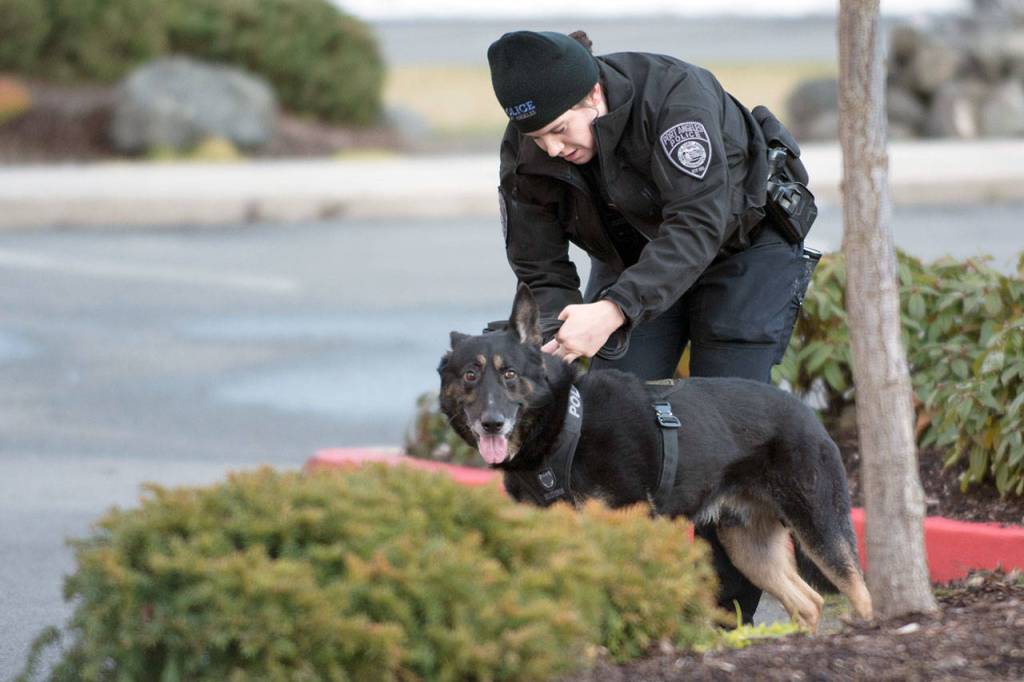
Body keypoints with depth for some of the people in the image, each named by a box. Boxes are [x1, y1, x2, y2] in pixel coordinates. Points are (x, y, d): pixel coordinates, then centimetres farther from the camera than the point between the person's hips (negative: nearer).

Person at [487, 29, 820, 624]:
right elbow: (540, 272, -13)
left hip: (743, 240, -5)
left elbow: (699, 224, -43)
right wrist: (563, 347, -33)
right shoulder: (526, 151, -20)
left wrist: (613, 310, -52)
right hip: (633, 256, 5)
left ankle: (727, 611, -7)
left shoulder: (675, 95, -37)